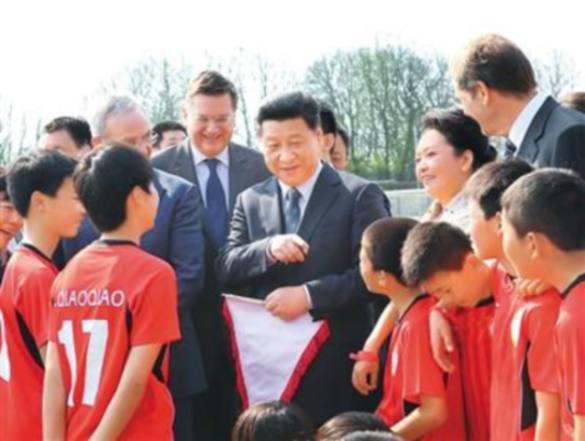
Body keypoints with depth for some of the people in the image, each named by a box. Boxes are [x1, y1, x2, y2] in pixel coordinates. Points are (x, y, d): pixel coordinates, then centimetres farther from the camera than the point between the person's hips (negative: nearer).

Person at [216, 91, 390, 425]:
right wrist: (268, 249, -14)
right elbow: (226, 270, 5)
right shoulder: (250, 201, 12)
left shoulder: (359, 196, -1)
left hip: (334, 364, -3)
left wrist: (309, 295, -18)